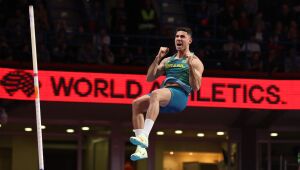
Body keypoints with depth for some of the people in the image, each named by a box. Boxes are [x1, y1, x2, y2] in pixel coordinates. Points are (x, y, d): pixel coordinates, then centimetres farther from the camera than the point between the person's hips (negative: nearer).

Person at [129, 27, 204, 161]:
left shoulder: (195, 61, 12)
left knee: (155, 94, -38)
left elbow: (196, 87, -1)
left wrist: (190, 65, -10)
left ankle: (144, 136, -50)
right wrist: (158, 58, 14)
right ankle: (141, 149, -27)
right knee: (136, 103, -20)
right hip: (164, 92, 7)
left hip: (180, 95, -7)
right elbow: (150, 78, 22)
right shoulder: (168, 60, 29)